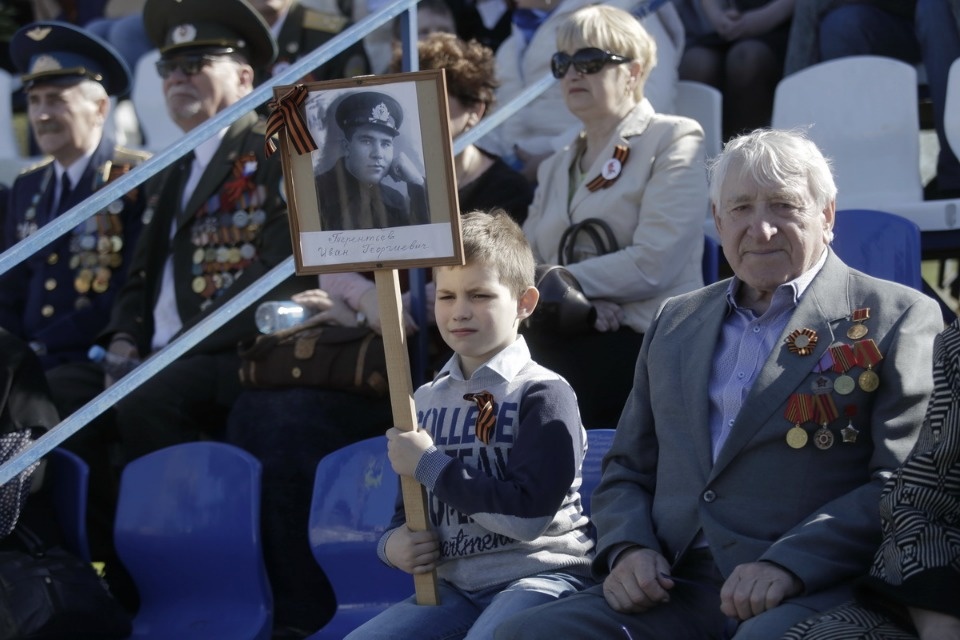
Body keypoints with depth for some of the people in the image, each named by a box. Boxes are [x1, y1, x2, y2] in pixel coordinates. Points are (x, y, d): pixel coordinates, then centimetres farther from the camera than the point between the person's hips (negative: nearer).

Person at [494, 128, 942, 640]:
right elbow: (627, 470, 25)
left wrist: (788, 565, -17)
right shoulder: (676, 322, 23)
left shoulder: (898, 318, 5)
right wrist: (628, 548, 3)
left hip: (812, 595, -5)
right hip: (677, 592, 6)